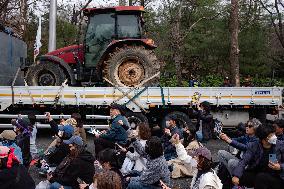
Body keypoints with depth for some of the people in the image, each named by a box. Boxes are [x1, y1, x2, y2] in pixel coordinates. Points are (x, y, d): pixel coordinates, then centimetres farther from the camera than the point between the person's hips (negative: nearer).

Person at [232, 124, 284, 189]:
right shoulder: (253, 146, -4)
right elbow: (244, 161, -15)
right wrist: (236, 175, -31)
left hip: (276, 177, -2)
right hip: (256, 174, 2)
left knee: (261, 177, -33)